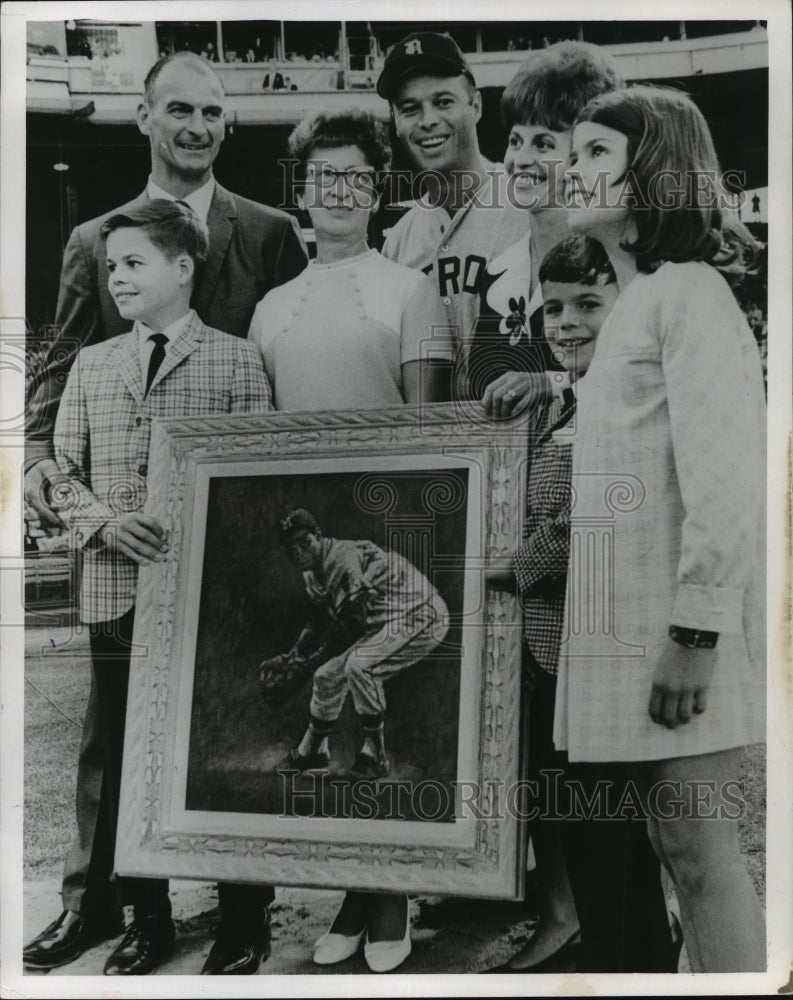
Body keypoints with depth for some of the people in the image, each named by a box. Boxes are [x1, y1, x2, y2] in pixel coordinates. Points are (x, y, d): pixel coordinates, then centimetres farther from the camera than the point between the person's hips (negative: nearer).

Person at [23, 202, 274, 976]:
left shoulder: (236, 361, 1)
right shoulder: (91, 364, 14)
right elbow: (63, 469, 11)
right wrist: (102, 520, -9)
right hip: (114, 587, 4)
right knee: (113, 751, 9)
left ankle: (242, 920, 19)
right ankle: (142, 912, 24)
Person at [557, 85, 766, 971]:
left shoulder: (688, 293, -10)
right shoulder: (635, 301, 19)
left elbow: (721, 477, -18)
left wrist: (696, 631, -21)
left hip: (684, 625, -9)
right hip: (636, 618, 9)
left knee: (696, 842, -3)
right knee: (677, 840, 13)